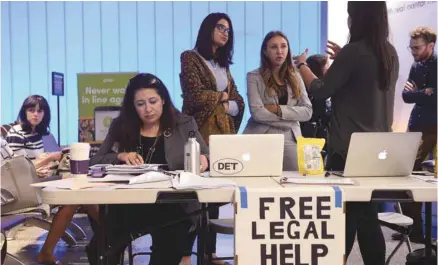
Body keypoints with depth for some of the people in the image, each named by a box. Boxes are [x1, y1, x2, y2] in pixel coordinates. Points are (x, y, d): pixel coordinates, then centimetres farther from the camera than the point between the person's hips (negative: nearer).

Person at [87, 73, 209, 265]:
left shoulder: (184, 125, 6)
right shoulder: (121, 126, 10)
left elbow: (206, 158, 4)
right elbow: (95, 162, 8)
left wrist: (202, 160, -20)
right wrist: (120, 157, -12)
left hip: (174, 205, -1)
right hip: (129, 205, 2)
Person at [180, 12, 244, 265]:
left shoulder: (223, 64, 19)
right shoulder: (191, 58, -1)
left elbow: (239, 102, 12)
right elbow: (195, 96, -14)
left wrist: (227, 107, -8)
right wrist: (222, 96, 1)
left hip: (222, 132, 7)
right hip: (199, 132, -6)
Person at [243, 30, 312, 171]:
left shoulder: (295, 77, 11)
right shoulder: (254, 76, -1)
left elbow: (307, 112, 1)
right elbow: (257, 113, -13)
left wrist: (279, 109, -13)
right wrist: (291, 116, -6)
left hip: (290, 140, 3)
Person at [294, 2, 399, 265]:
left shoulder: (354, 51, -15)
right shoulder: (391, 53, 8)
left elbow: (320, 90, -10)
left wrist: (302, 65, 6)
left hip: (349, 147, -7)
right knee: (367, 215, 14)